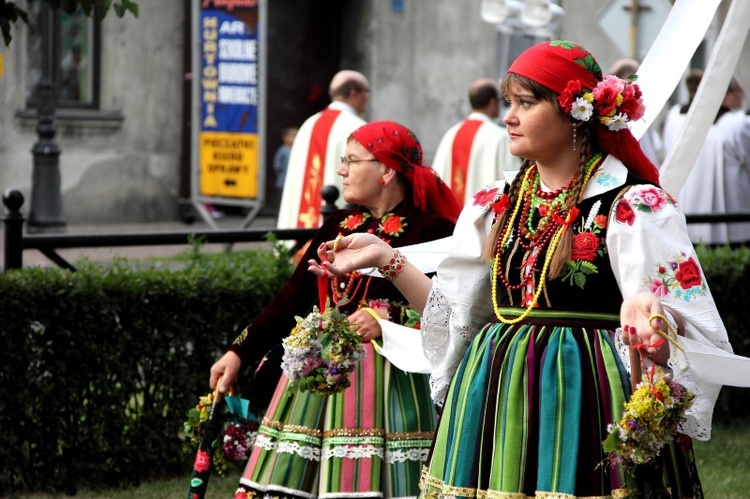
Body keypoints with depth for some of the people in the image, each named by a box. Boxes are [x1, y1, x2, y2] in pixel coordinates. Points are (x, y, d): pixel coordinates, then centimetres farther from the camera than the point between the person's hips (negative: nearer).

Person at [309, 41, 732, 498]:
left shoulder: (633, 207, -8)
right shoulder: (497, 206, 11)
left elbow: (686, 332, -13)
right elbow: (451, 315, 16)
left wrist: (647, 318, -36)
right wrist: (386, 258, 9)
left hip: (583, 404, -6)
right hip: (497, 404, 6)